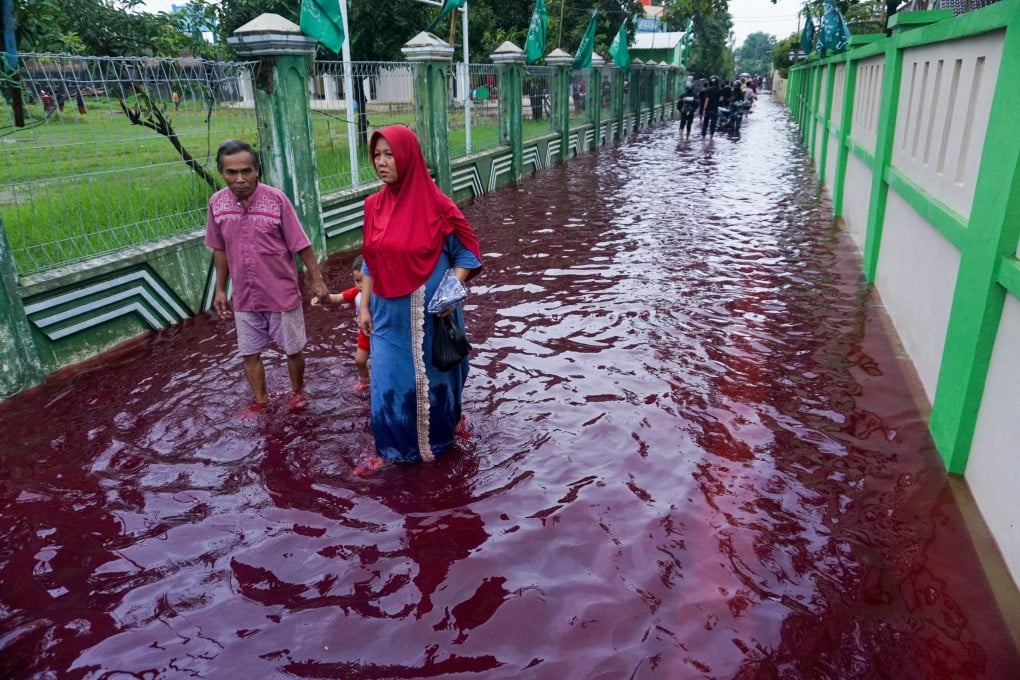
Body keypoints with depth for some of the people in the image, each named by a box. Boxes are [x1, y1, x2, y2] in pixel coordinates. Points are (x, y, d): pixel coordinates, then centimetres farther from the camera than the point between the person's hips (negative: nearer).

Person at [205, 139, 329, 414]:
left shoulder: (276, 199, -17)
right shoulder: (216, 204, -6)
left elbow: (301, 245, -11)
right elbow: (220, 250, 7)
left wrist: (317, 280, -9)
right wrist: (220, 289, 9)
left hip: (282, 293, -3)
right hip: (245, 297, 3)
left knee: (293, 348, 13)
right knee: (250, 352, 14)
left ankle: (298, 392, 38)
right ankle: (260, 401, 35)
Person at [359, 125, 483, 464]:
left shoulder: (437, 205, -14)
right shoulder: (374, 205, 1)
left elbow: (466, 252, -7)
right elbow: (371, 261, 8)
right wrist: (365, 306, 7)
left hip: (430, 313, -4)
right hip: (389, 314, 4)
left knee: (432, 377, 15)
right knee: (389, 381, 9)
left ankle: (438, 437, 40)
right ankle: (395, 446, 26)